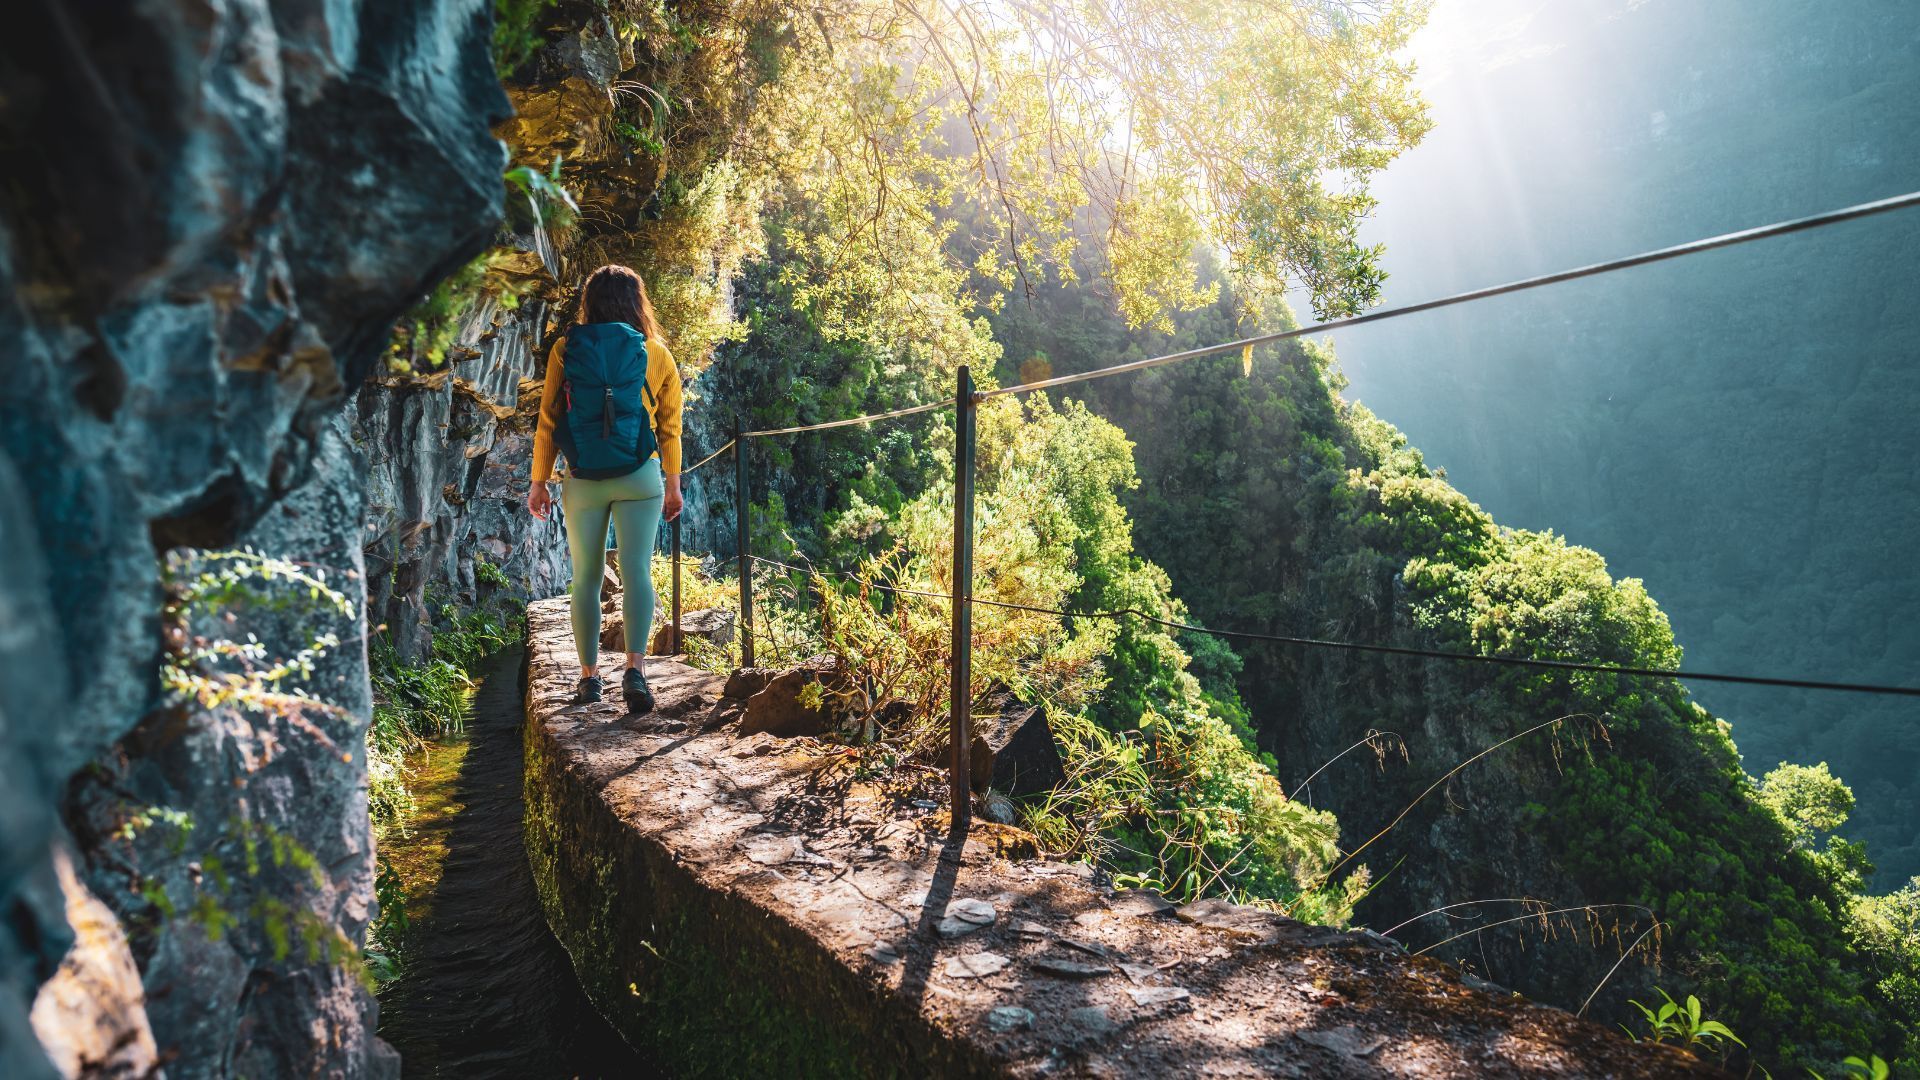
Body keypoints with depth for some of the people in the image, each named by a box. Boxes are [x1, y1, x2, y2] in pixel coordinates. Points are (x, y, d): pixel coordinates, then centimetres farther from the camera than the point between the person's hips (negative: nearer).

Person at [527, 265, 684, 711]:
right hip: (639, 479, -1)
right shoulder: (657, 354, 3)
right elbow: (669, 428, 5)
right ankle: (635, 669, -20)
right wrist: (673, 484, 13)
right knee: (637, 571, -4)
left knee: (586, 578, 10)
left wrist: (539, 481, 8)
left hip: (582, 482, 1)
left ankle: (589, 676, 17)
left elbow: (548, 421, 2)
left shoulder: (566, 349, 2)